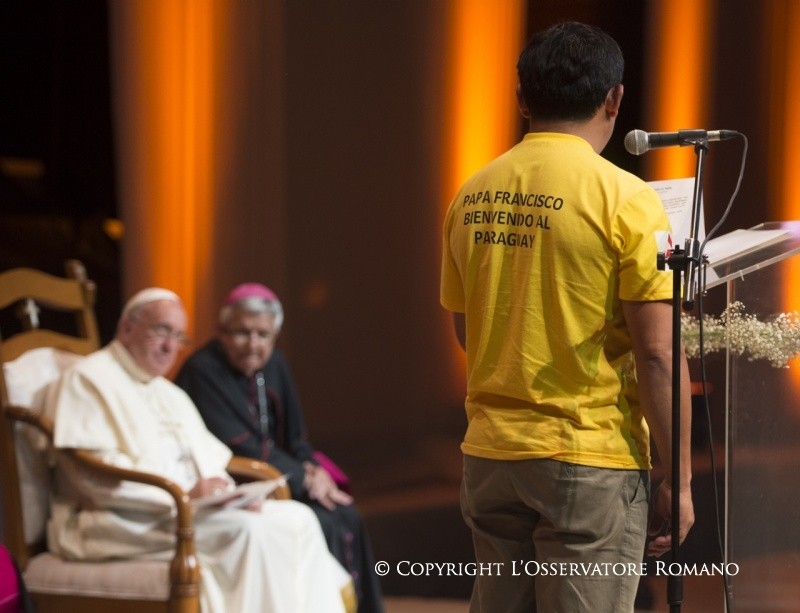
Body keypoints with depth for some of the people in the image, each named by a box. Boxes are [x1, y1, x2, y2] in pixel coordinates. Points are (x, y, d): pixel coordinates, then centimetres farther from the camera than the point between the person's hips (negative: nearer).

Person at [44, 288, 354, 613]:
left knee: (297, 518, -11)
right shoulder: (88, 380, -2)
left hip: (189, 509, 9)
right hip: (126, 521, -9)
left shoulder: (172, 395, 27)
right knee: (247, 530, -28)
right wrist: (182, 494, -21)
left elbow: (210, 465, 22)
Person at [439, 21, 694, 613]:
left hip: (490, 453, 6)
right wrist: (679, 480, -7)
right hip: (590, 460, -5)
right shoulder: (623, 198, -11)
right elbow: (658, 354, -13)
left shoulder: (471, 196, 5)